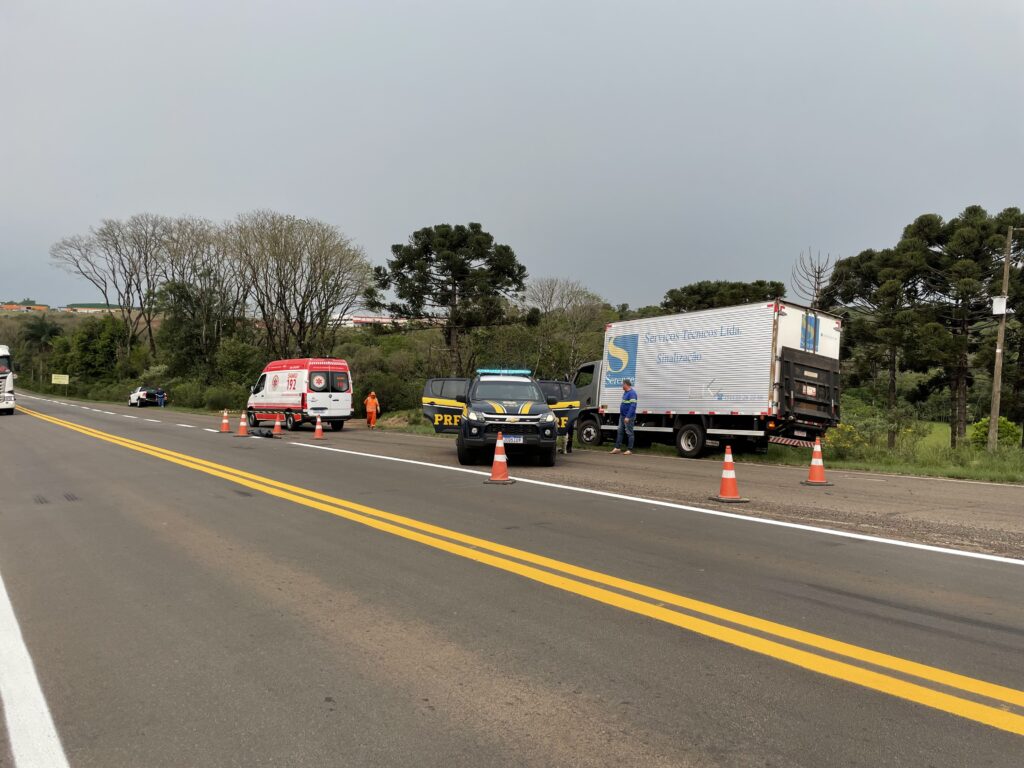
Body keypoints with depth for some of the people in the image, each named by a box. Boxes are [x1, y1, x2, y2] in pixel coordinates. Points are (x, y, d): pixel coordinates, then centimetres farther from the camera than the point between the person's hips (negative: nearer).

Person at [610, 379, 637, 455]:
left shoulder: (632, 393, -16)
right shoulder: (625, 392, 14)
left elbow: (633, 406, -23)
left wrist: (628, 417, -27)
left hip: (628, 417, -10)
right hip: (622, 416, 10)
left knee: (629, 433, -2)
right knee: (619, 431, 11)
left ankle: (629, 450, 5)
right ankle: (617, 448, 16)